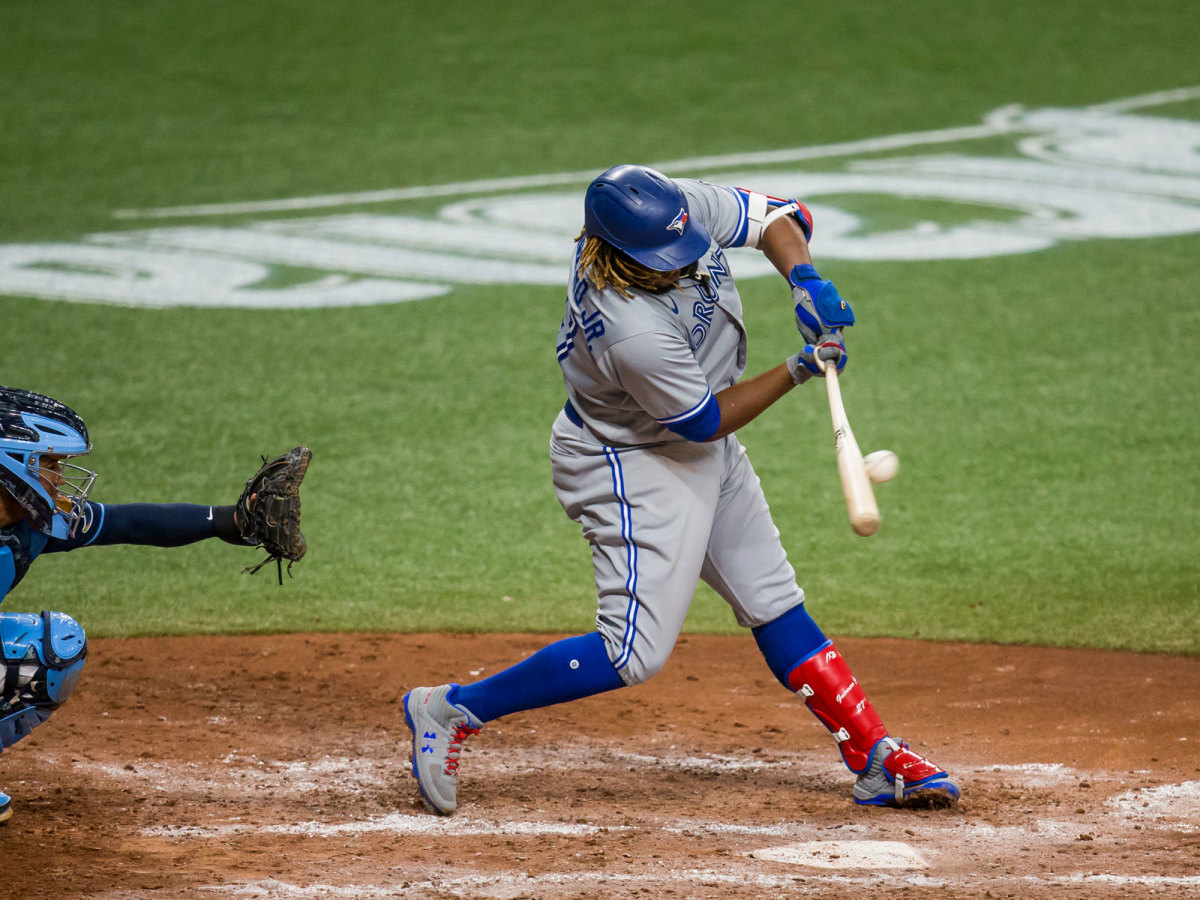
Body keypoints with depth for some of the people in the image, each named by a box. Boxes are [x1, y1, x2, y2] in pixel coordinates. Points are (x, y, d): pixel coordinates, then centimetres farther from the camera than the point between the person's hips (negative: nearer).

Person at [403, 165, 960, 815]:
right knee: (634, 652, -12)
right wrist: (798, 371, -20)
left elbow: (778, 218, -3)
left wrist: (803, 278, -22)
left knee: (775, 607, 13)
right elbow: (706, 420, -22)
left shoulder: (680, 208, -19)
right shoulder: (633, 333, -38)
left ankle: (877, 760, 19)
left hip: (710, 462, 9)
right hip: (633, 467, -9)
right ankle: (452, 710, -4)